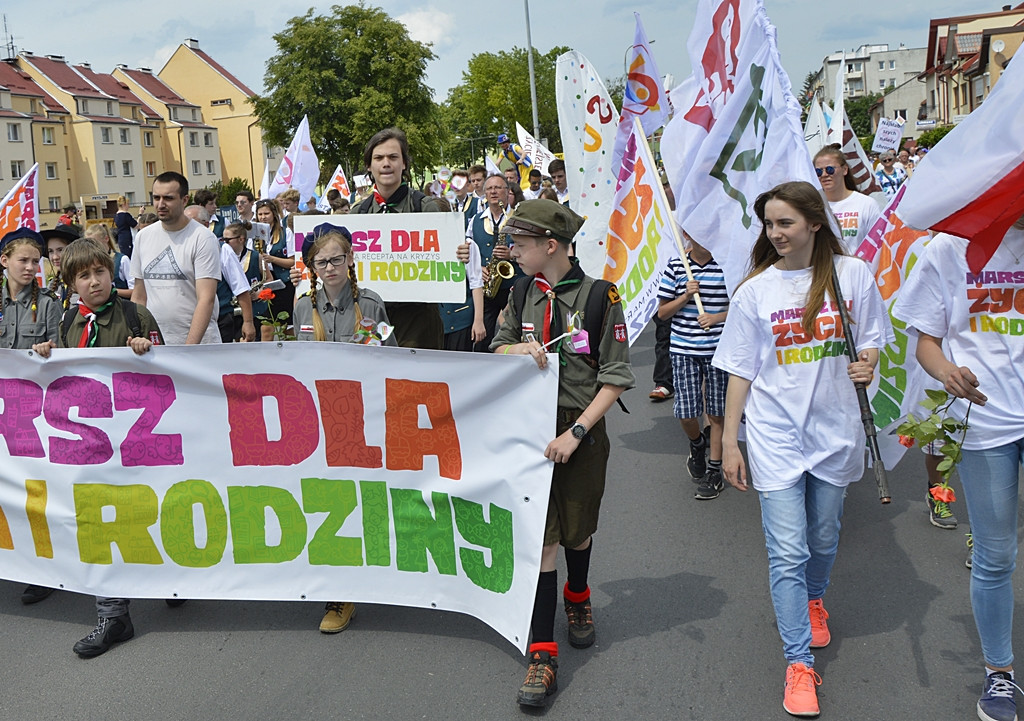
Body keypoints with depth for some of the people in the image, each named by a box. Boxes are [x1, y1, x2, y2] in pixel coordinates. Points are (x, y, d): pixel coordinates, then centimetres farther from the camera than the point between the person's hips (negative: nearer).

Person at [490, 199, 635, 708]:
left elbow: (615, 379, -10)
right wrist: (519, 348, -9)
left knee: (577, 529, 16)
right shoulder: (522, 294, 3)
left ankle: (578, 596, 48)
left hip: (582, 430, -2)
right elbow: (496, 351, 14)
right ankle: (543, 652, 7)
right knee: (541, 537, -1)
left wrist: (576, 432, -16)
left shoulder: (598, 295, -10)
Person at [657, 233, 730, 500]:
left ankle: (714, 471, 19)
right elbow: (662, 312, 4)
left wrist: (717, 317, -13)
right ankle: (697, 444, 35)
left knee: (717, 413, 5)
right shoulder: (675, 266, 0)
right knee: (686, 414, 1)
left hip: (718, 350, -1)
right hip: (684, 350, 1)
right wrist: (685, 296, -12)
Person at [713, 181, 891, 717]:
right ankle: (799, 663, 6)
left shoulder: (852, 275, -2)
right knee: (787, 550, -5)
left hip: (835, 429, 2)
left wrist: (867, 366, -13)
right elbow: (740, 371, 1)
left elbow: (871, 339, 11)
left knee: (823, 538, 18)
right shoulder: (755, 290, -2)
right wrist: (729, 442, -1)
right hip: (776, 435, -1)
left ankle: (813, 599, 50)